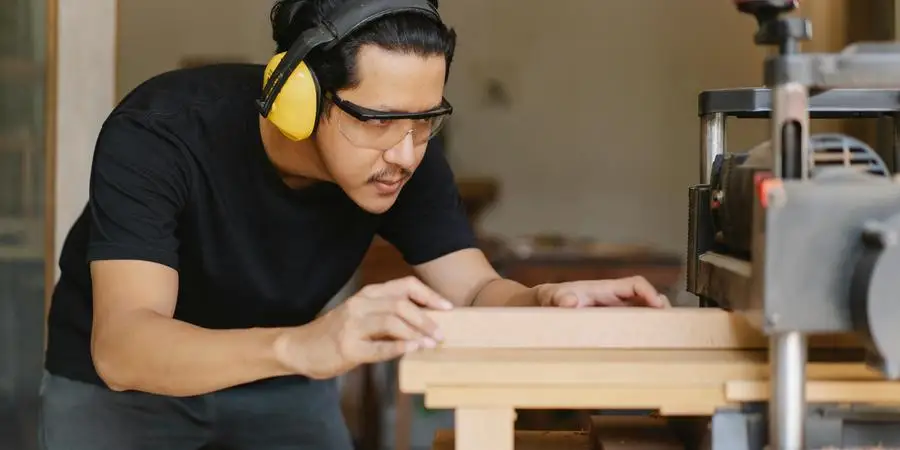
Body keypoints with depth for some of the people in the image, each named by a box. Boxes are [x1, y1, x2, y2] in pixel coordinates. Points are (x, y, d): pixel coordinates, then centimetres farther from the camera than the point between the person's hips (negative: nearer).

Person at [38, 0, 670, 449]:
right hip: (120, 383, -3)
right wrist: (298, 345, -64)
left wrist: (545, 303, -43)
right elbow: (120, 345, -46)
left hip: (279, 385, 4)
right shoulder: (157, 134, -35)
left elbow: (474, 291, -18)